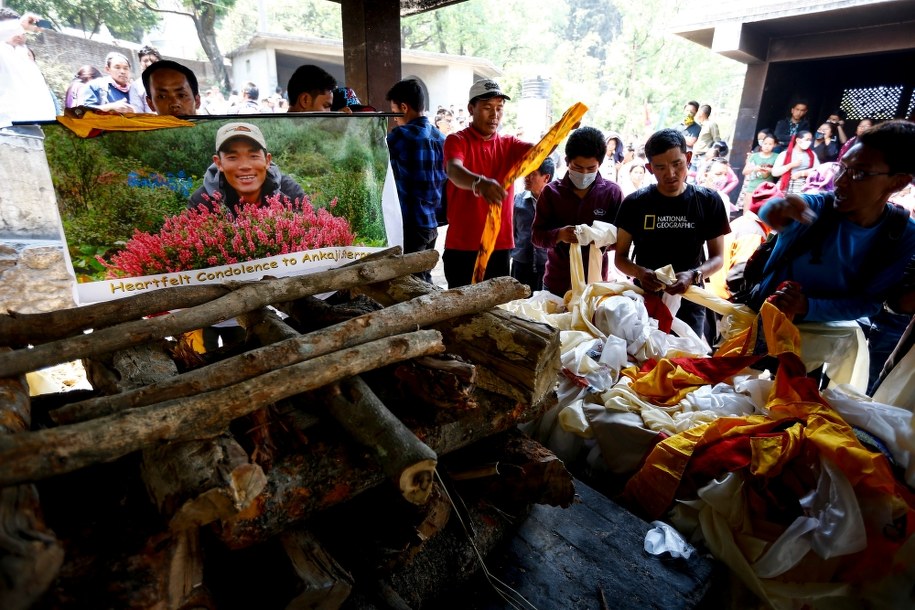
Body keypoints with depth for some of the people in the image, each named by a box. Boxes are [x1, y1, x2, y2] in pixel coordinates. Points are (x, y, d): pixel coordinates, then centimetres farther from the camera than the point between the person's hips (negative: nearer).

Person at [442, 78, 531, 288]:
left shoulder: (509, 144, 10)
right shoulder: (457, 141, -4)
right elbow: (454, 171, -25)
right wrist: (479, 183, -47)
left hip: (500, 246, 4)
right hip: (463, 247, -4)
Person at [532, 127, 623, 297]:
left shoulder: (612, 192, -1)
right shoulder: (551, 192, 0)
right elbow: (537, 235, -2)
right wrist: (559, 234, -23)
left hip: (595, 283, 0)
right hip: (556, 283, 1)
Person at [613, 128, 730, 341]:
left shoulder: (709, 202, -4)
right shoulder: (634, 203, -6)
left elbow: (717, 257, 1)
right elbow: (621, 256, -1)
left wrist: (693, 275, -20)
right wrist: (639, 272, -23)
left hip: (689, 301, 1)